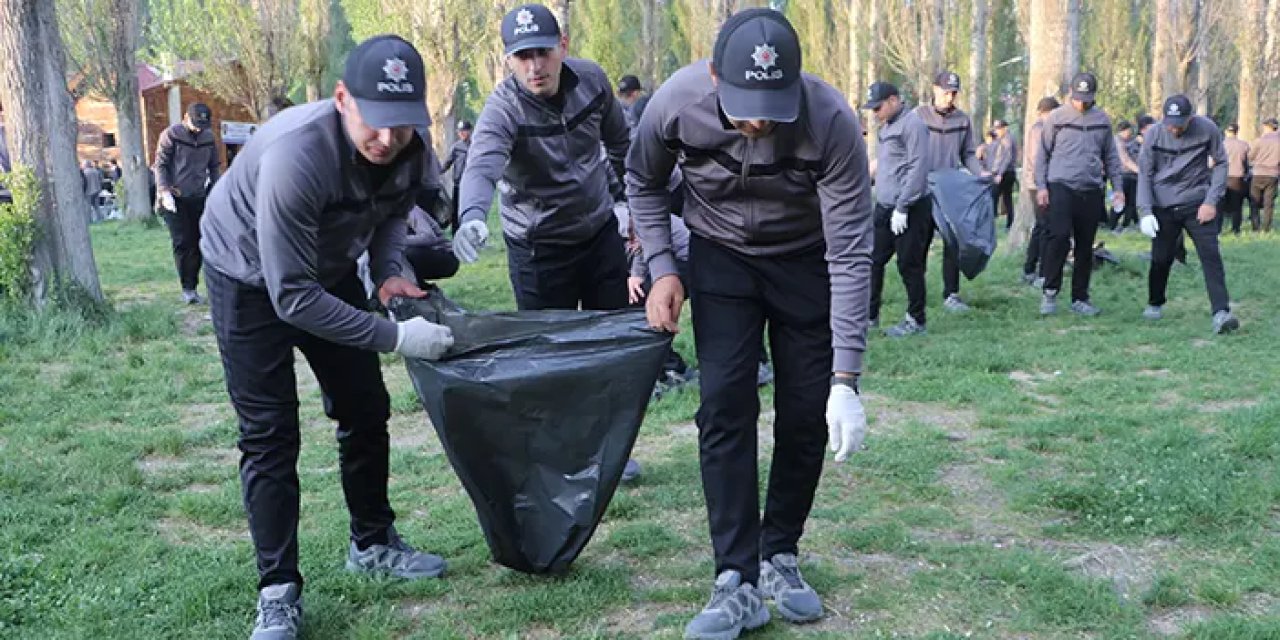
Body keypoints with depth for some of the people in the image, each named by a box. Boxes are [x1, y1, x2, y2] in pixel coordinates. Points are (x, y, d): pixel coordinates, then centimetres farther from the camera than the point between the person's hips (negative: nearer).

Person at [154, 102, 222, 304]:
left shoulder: (209, 137, 7)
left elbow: (214, 166, 14)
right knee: (182, 243, -6)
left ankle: (192, 286, 10)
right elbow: (160, 165, -6)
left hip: (199, 198, 4)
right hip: (175, 198, -4)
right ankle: (187, 288, -2)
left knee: (196, 244, 3)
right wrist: (164, 192, -15)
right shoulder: (171, 135, -6)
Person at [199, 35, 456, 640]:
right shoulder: (296, 156, -41)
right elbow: (291, 296, -37)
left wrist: (388, 270, -16)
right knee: (270, 433, -8)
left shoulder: (408, 147, -21)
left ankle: (372, 543, 28)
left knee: (365, 409, 10)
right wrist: (395, 336, -35)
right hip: (251, 279, -6)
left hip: (328, 270, 6)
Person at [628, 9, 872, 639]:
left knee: (805, 413, -2)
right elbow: (643, 181, -3)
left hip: (807, 260, 0)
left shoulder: (832, 122, -32)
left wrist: (845, 378, -33)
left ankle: (779, 557, 17)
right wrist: (661, 267, -14)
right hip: (721, 256, 1)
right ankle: (738, 582, -7)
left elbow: (851, 253, -29)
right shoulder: (676, 103, -26)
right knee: (725, 406, -11)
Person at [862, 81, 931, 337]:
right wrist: (881, 201, 14)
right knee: (873, 260, 9)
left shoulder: (912, 124, -13)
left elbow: (918, 169, -19)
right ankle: (870, 313, 19)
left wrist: (902, 207, -19)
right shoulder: (886, 126, 15)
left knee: (909, 265, 0)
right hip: (884, 207, 9)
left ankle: (916, 321, 11)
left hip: (910, 209, -9)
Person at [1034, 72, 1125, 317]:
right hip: (1061, 187, -4)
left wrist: (1118, 188, 10)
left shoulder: (1103, 119, 10)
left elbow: (1111, 156, 16)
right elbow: (1042, 154, 3)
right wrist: (1041, 186, -4)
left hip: (1091, 191, 4)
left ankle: (1080, 298, 15)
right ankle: (1050, 291, -6)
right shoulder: (1056, 118, 1)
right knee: (1059, 236, -19)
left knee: (1085, 246, 7)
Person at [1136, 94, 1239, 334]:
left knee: (1211, 256, -11)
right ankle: (1155, 304, 30)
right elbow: (1145, 173, -1)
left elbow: (1221, 163, 1)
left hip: (1198, 204, -1)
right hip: (1164, 207, 1)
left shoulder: (1207, 129, -8)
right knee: (1161, 258, 8)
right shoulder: (1155, 135, -7)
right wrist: (1146, 211, -9)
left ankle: (1221, 312, -16)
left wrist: (1211, 201, -8)